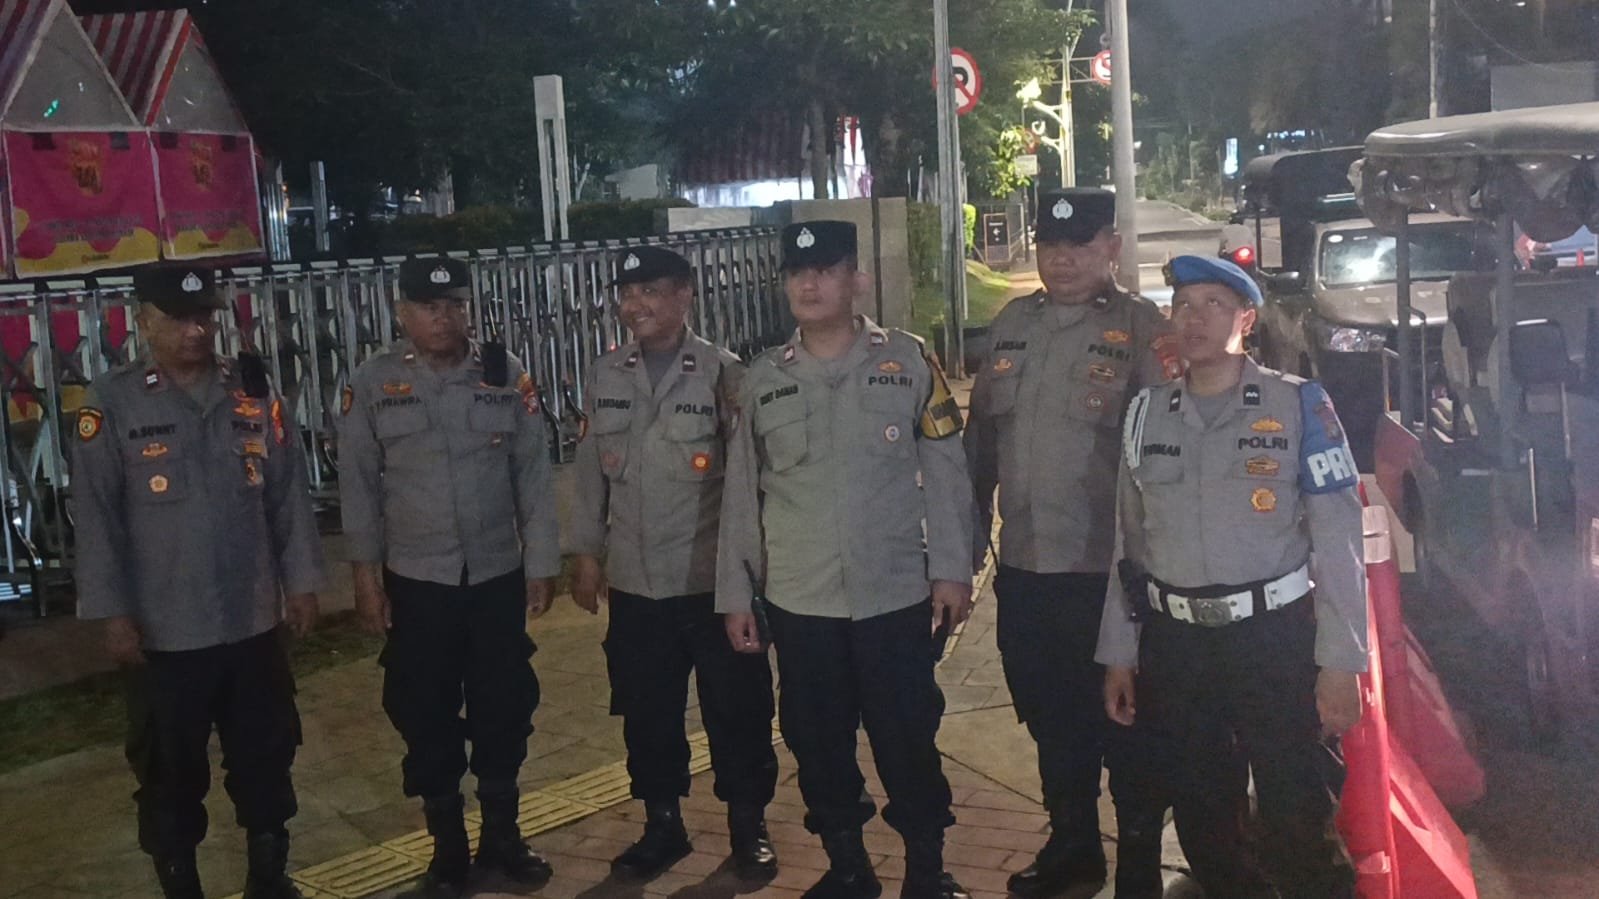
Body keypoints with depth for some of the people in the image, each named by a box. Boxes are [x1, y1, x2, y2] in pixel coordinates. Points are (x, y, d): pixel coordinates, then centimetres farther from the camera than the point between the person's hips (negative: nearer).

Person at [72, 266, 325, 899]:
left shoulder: (254, 392, 4)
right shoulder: (112, 403, -7)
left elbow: (289, 494, 7)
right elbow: (95, 516, -7)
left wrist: (302, 581, 4)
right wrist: (113, 613, -10)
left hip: (255, 622, 3)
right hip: (164, 632, -3)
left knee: (266, 758, 16)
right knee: (171, 772, 10)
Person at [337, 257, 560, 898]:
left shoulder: (506, 375, -2)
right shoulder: (372, 384, -4)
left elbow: (533, 475, 0)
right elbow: (359, 484, -1)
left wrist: (540, 565, -1)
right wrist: (366, 573, -3)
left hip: (498, 576, 1)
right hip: (415, 581, -1)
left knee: (504, 709, 11)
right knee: (426, 717, 8)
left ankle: (501, 837, 31)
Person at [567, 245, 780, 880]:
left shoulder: (721, 373, -7)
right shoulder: (606, 376, 6)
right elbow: (591, 469, 11)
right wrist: (586, 551, 10)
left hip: (712, 580, -3)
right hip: (634, 583, 4)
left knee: (736, 712, 7)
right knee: (647, 713, 14)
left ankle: (748, 825, 26)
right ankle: (662, 824, 32)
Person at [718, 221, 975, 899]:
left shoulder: (907, 360, -1)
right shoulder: (762, 378, 4)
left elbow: (944, 472, -1)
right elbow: (741, 492, 7)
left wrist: (952, 568, -5)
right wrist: (735, 593, 6)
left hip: (896, 596, -2)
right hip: (798, 602, 2)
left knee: (907, 739, 5)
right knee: (818, 742, 12)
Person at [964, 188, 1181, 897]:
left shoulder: (1142, 330, -8)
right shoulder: (1010, 325, 9)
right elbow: (981, 434, 15)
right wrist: (972, 531, 13)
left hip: (1107, 570, -5)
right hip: (1023, 566, 5)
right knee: (1049, 718, 18)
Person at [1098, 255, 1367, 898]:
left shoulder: (1298, 406, -4)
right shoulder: (1146, 413, 7)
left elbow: (1337, 542, -6)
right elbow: (1128, 543, 11)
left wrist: (1340, 663, -10)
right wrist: (1117, 653, 10)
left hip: (1273, 638, -4)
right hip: (1171, 644, 4)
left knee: (1298, 821, -1)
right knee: (1198, 817, 14)